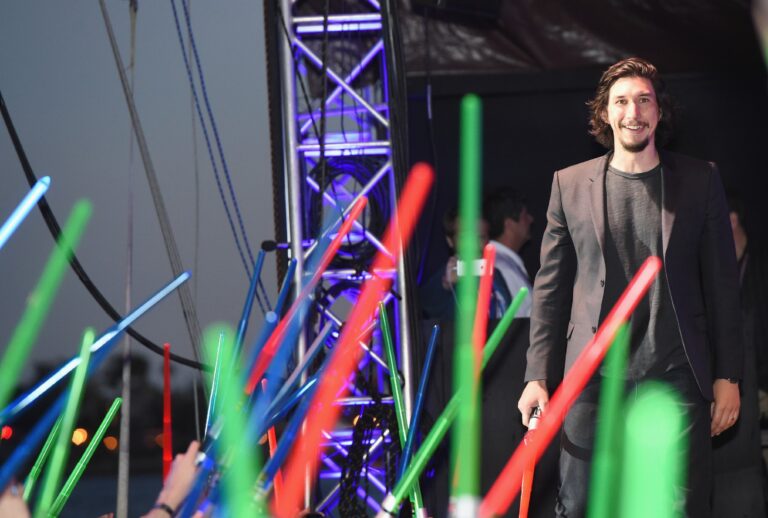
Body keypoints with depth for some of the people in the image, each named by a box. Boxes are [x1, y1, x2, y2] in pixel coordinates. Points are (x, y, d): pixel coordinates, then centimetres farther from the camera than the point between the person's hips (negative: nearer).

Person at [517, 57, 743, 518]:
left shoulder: (700, 181, 6)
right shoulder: (570, 184, 7)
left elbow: (722, 285, 6)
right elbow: (550, 289, 8)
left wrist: (728, 376, 3)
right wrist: (537, 376, 2)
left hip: (677, 377, 0)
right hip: (593, 377, 0)